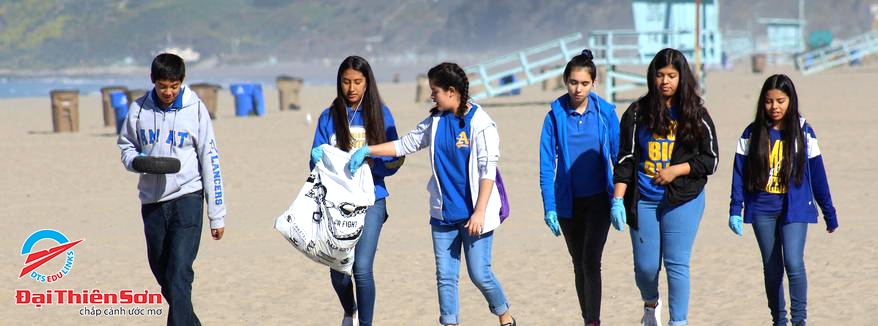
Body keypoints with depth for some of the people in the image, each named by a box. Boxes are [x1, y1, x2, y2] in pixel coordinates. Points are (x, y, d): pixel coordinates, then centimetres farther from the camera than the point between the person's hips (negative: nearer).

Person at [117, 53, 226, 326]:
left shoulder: (195, 109, -4)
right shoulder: (139, 109, 3)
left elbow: (210, 160, -1)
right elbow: (126, 146, 15)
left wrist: (217, 215, -1)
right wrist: (138, 162, -11)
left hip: (187, 199, -4)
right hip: (152, 201, 4)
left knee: (179, 273, -16)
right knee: (162, 272, 10)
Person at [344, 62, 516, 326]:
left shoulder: (480, 123, -11)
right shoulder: (435, 121, 7)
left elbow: (488, 171, -14)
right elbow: (405, 144, 16)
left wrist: (479, 212, -18)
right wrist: (366, 151, 7)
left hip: (473, 214, -6)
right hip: (443, 214, 6)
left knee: (479, 274, -3)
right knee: (445, 276, 4)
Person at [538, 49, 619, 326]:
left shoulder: (605, 113, -2)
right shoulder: (555, 116, -2)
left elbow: (619, 156, 4)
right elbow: (546, 165, -1)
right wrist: (549, 207, -7)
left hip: (598, 199, -2)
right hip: (568, 202, 2)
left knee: (591, 261, -13)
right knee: (579, 264, 11)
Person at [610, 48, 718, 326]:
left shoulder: (696, 114, 3)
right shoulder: (637, 112, 4)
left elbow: (710, 160, 4)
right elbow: (625, 159, 4)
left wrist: (676, 170, -10)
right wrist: (618, 200, -4)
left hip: (683, 199, -1)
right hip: (643, 200, 1)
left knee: (676, 264, -7)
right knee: (645, 266, 3)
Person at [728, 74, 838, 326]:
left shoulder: (802, 132, 2)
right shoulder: (753, 133, 3)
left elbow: (817, 173, 6)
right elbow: (739, 173, 4)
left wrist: (829, 213, 9)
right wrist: (735, 210, -4)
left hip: (794, 208, -2)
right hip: (762, 210, 2)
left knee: (794, 263, -16)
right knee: (772, 268, 7)